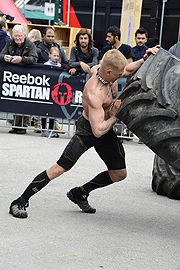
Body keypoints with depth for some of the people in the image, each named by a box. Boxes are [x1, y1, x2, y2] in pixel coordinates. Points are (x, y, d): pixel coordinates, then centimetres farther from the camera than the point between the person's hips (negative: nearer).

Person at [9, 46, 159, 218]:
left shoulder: (99, 69, -10)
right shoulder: (93, 93, -35)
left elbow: (128, 70, 12)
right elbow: (98, 131, -36)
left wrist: (144, 60, -6)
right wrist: (116, 116, -22)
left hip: (106, 128, 8)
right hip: (87, 129, -8)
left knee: (119, 174, 10)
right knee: (59, 168, -12)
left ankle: (79, 193, 27)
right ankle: (20, 201, -2)